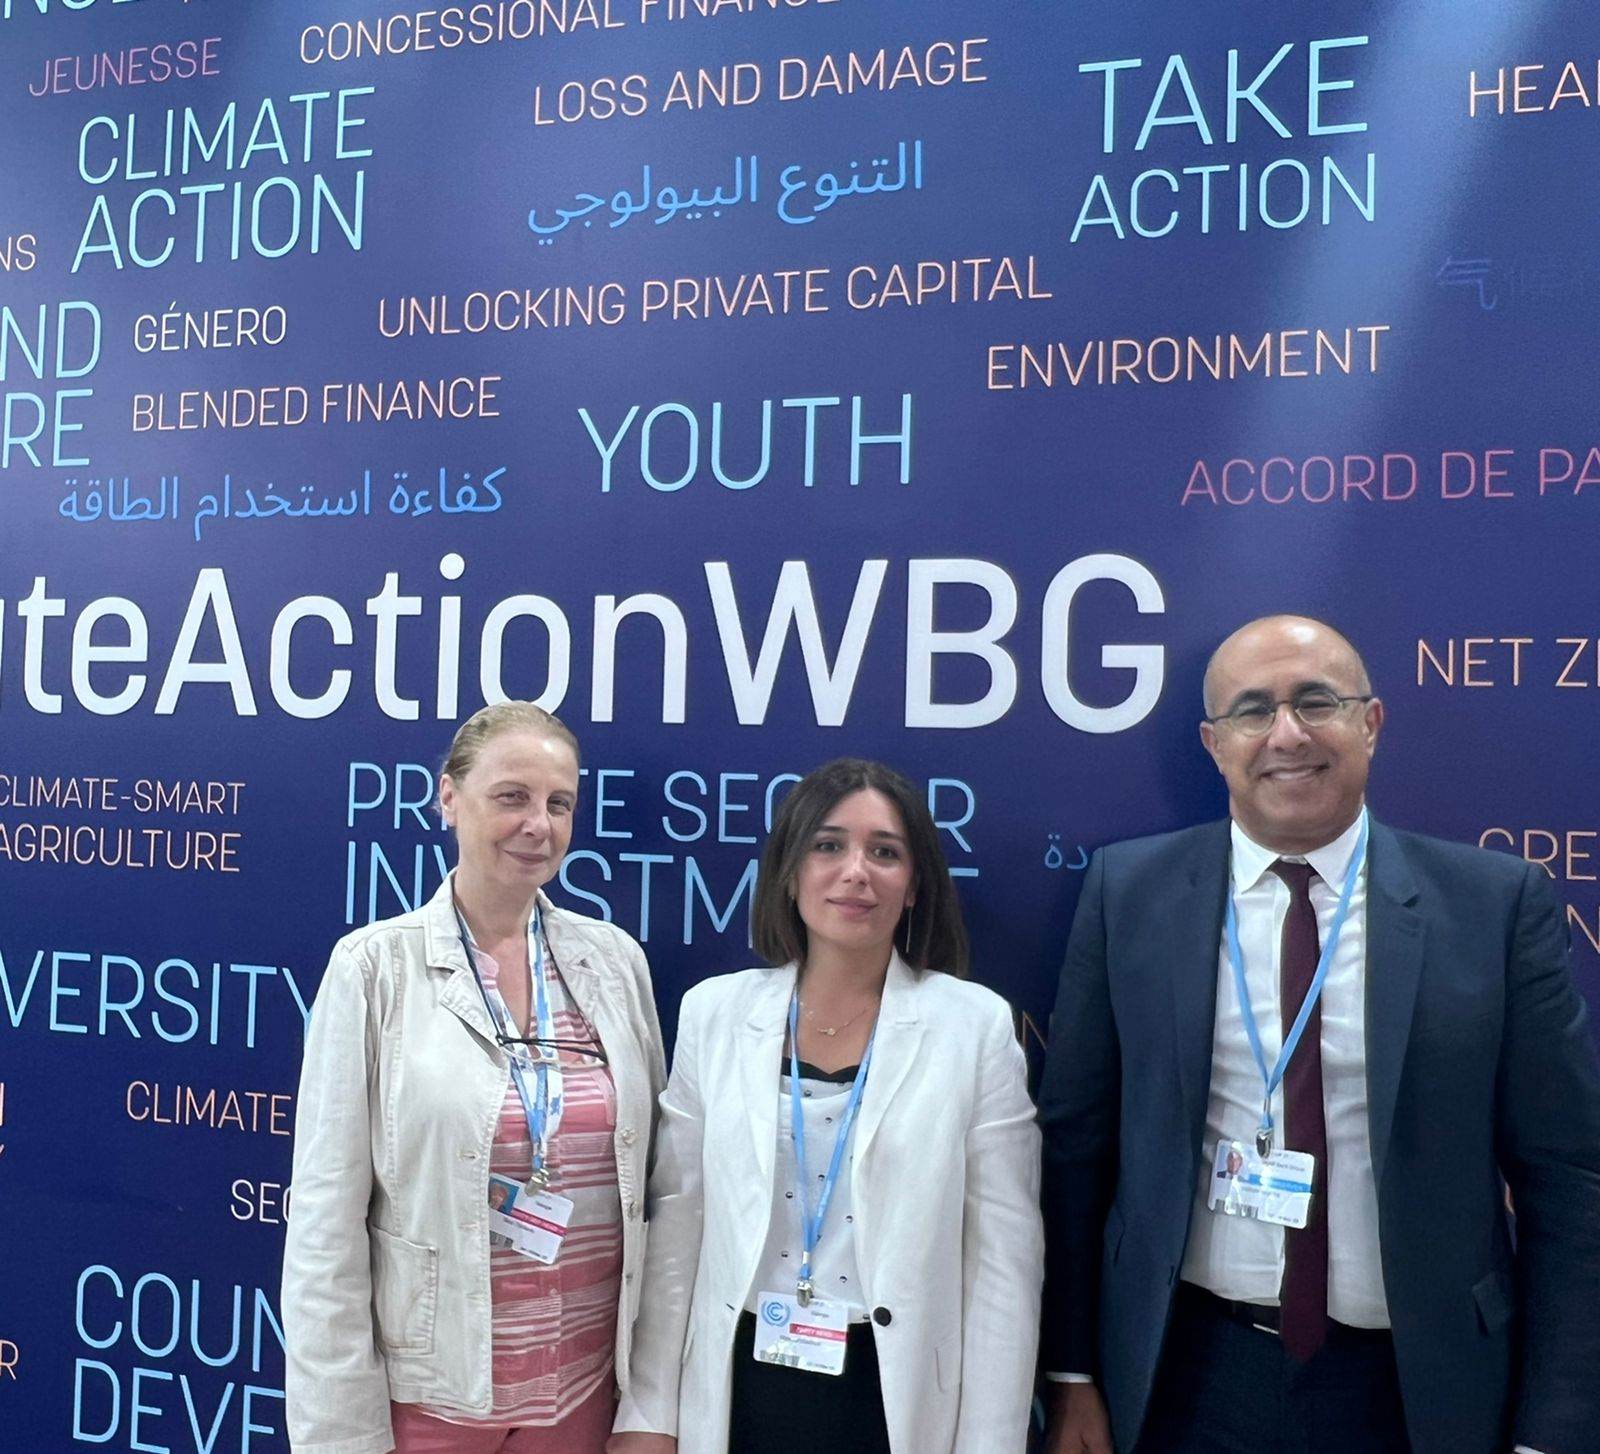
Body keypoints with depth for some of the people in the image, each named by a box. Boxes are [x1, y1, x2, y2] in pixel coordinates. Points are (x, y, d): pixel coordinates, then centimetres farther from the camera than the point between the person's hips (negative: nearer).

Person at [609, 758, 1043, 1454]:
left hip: (898, 1395, -1)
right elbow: (676, 1221, 1)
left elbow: (1003, 1256, -6)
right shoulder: (714, 1011, -2)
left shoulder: (978, 1024, -8)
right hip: (736, 1391, 2)